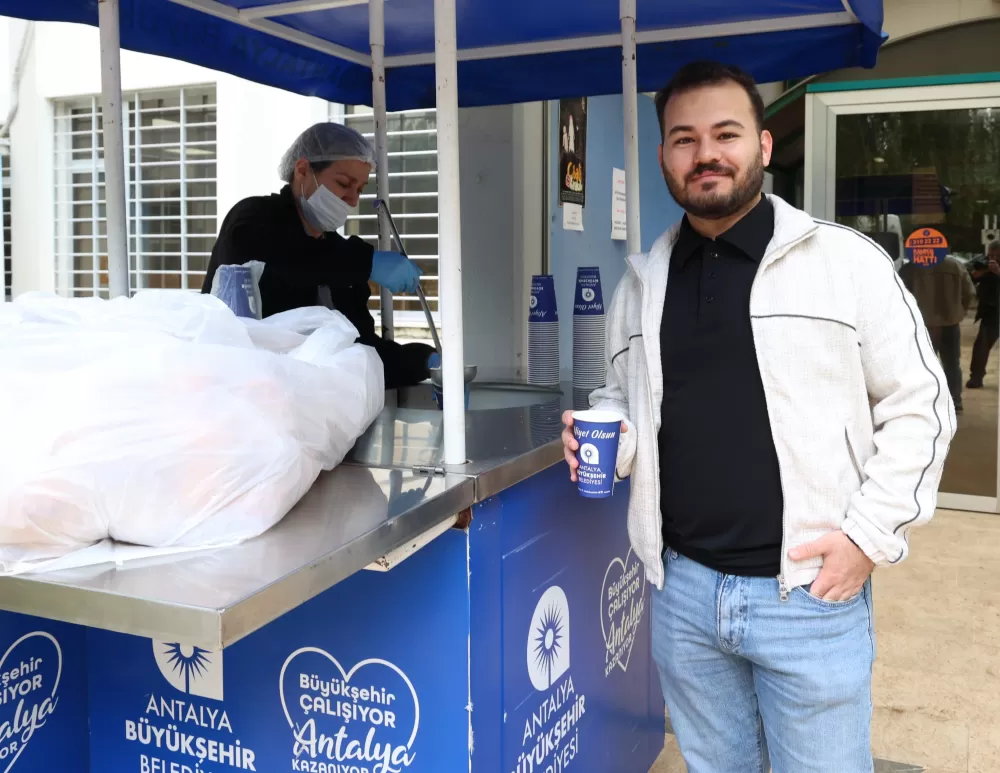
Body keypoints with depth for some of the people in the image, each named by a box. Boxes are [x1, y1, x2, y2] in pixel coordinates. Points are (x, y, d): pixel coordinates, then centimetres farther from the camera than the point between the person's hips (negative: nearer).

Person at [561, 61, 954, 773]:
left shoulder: (848, 261, -7)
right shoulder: (643, 283, 6)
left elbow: (919, 405, -4)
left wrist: (869, 534, -10)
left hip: (812, 592, -4)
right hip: (682, 589, 4)